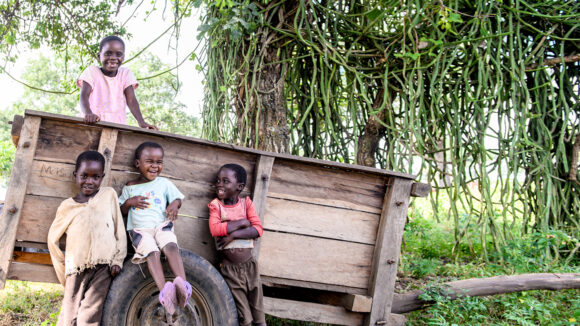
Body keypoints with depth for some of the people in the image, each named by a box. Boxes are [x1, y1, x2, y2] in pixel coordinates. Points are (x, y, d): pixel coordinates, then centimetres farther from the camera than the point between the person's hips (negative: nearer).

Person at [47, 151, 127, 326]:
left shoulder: (109, 195, 3)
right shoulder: (67, 206, 6)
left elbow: (119, 229, 5)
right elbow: (53, 239, 14)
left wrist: (118, 260, -1)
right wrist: (63, 272, 11)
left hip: (103, 267, -1)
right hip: (77, 270, 2)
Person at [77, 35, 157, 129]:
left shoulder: (125, 74, 9)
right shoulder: (92, 71, 3)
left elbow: (131, 100, 0)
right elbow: (84, 96, -8)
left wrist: (141, 122, -17)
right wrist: (88, 114, -31)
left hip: (118, 122, 2)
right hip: (95, 121, -2)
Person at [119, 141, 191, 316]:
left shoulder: (164, 183, 14)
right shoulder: (130, 187, 13)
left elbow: (177, 198, 20)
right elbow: (122, 211, 17)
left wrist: (175, 204, -4)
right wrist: (129, 202, -5)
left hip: (161, 225, 1)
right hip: (139, 229, -1)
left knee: (171, 246, -33)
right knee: (152, 252, -32)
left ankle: (183, 285, -49)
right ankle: (164, 291, -50)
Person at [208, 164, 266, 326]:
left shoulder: (246, 203, 0)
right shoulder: (215, 205, -2)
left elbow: (258, 229, -10)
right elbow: (214, 229, -19)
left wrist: (233, 234, -21)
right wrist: (242, 222, -17)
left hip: (249, 264, 1)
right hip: (230, 268, -1)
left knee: (258, 310, 7)